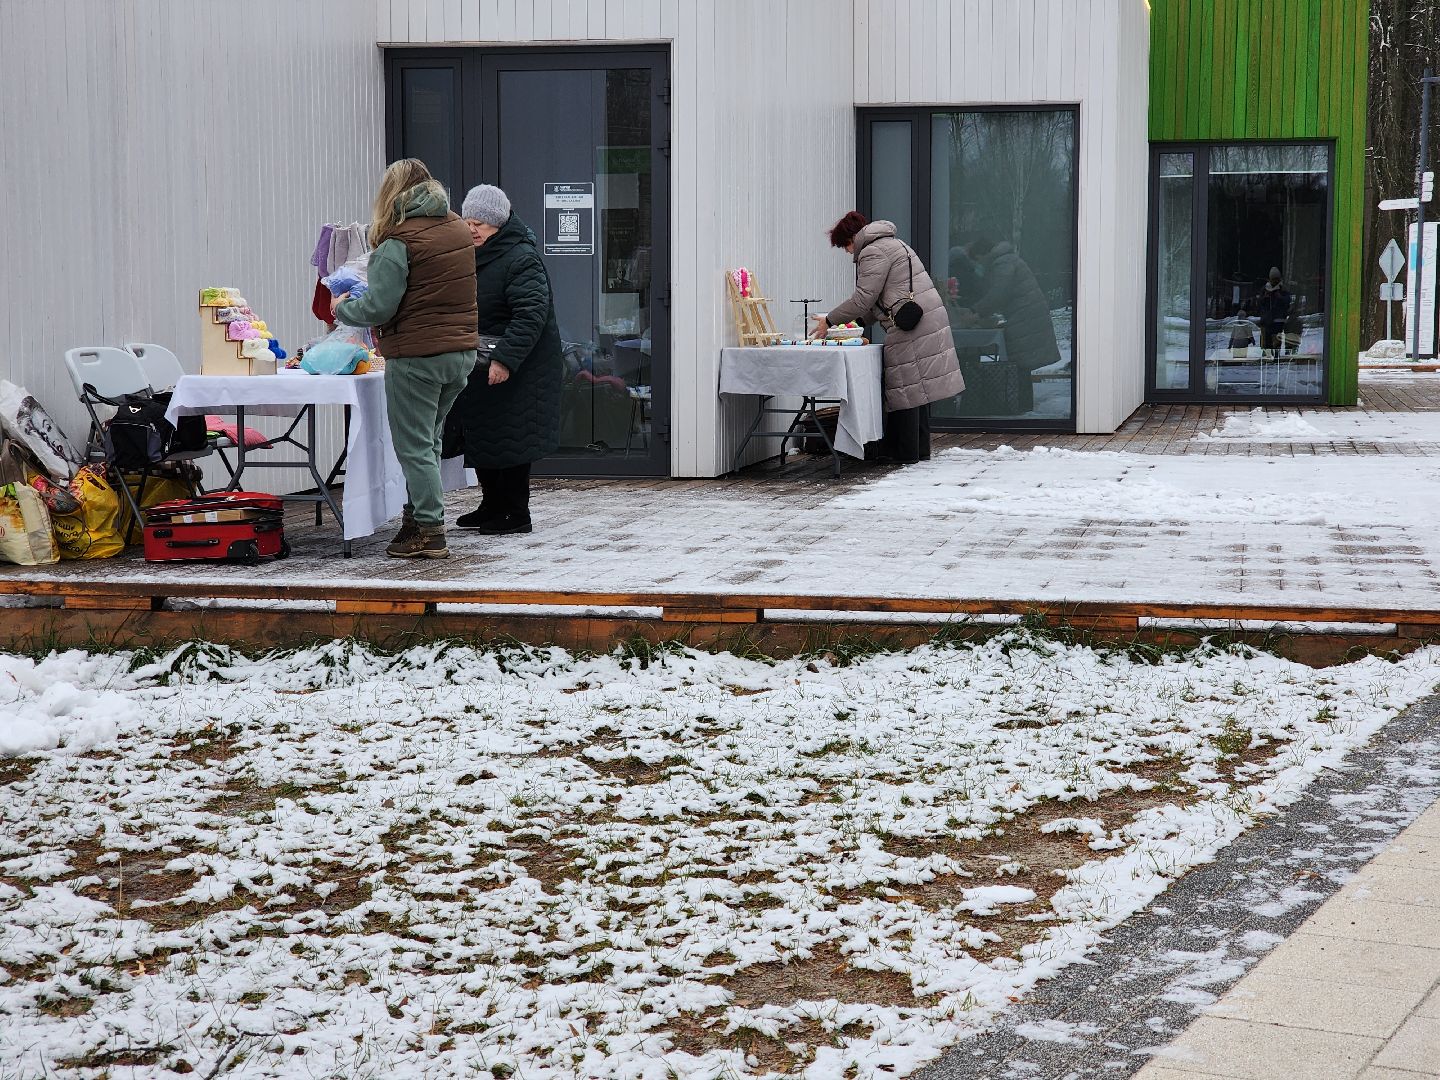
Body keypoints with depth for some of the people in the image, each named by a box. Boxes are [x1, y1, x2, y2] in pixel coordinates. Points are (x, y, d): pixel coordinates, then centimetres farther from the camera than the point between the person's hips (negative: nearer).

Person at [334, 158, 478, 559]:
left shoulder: (397, 244, -14)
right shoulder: (459, 230, 9)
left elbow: (378, 307, -17)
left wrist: (342, 309, 3)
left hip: (416, 357, -7)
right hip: (461, 350, 7)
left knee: (414, 445, 1)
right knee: (428, 440, 18)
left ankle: (430, 532, 1)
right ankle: (418, 516, 23)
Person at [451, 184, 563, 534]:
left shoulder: (521, 259, -17)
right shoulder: (473, 256, 12)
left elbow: (531, 315, -25)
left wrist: (505, 359, -31)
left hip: (517, 370, -9)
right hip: (480, 365, 9)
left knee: (509, 437, -5)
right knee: (480, 434, 13)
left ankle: (516, 513, 4)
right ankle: (492, 505, 25)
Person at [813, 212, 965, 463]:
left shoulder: (873, 253, -8)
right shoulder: (893, 244, 25)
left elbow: (863, 298, -12)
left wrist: (829, 321, -3)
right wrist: (857, 321, 23)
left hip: (910, 328, -10)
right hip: (932, 320, 10)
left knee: (903, 388, -5)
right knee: (918, 386, 13)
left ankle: (905, 454, -3)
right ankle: (920, 450, 18)